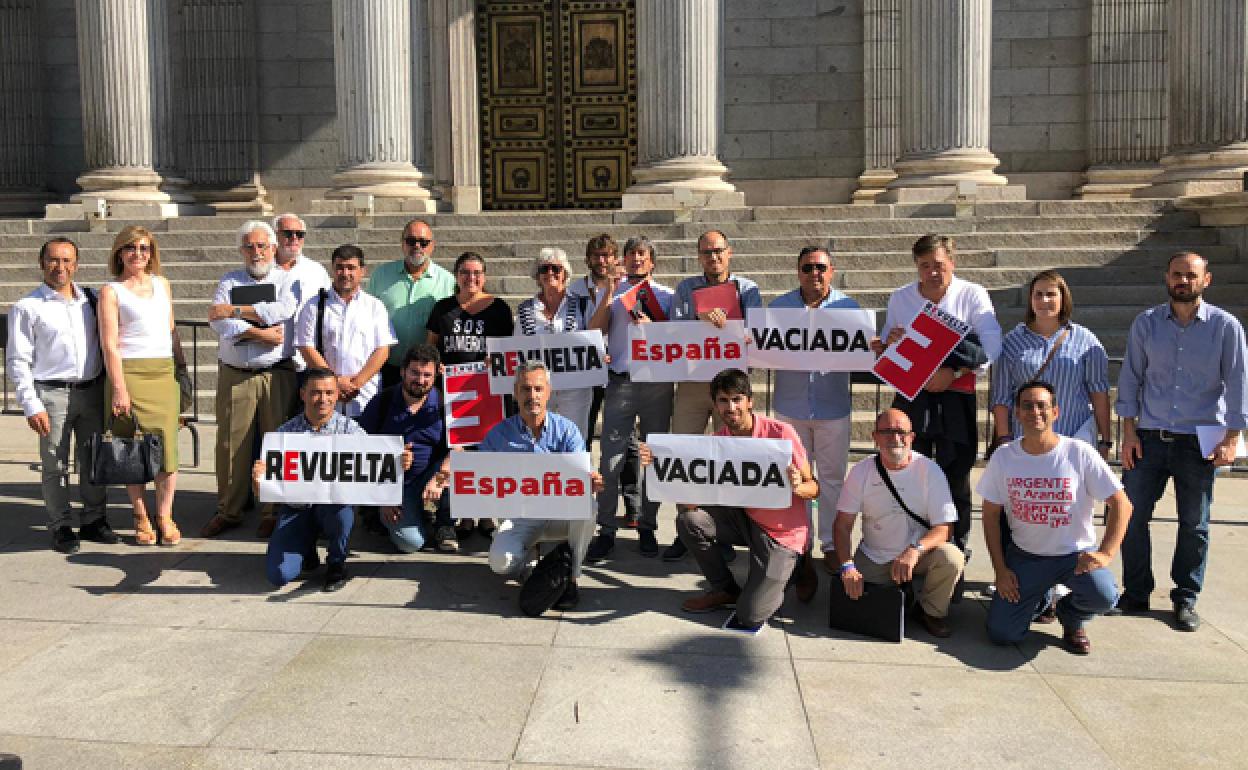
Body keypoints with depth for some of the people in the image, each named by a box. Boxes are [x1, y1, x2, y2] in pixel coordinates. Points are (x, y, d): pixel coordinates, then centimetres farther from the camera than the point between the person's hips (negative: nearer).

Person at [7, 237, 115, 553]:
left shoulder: (91, 301, 10)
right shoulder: (27, 307, -2)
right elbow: (18, 361, -4)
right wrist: (31, 406, -10)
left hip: (92, 391, 4)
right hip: (52, 393, -4)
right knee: (55, 465, 1)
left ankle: (93, 521, 22)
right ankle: (61, 528, 12)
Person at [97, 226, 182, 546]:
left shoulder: (162, 284, 15)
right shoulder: (111, 292, 1)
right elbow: (109, 343, -6)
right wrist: (119, 388, -14)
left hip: (164, 372, 4)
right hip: (129, 373, -4)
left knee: (167, 445, -2)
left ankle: (165, 518, 6)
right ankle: (141, 519, 10)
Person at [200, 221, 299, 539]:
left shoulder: (286, 280, 9)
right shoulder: (228, 282, 13)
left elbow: (285, 310, -13)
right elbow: (219, 322, -4)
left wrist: (235, 311, -10)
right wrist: (262, 334, -13)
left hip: (278, 374, -1)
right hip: (235, 375, 2)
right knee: (231, 443, 3)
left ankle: (274, 513, 11)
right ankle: (229, 511, 15)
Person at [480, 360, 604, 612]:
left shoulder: (566, 429, 0)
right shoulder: (499, 434, 2)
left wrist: (591, 481, -35)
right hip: (520, 516, 0)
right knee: (500, 563, -27)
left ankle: (570, 577, -13)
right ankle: (529, 556, 10)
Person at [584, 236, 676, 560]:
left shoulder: (666, 295, 11)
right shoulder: (612, 292, 12)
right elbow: (594, 332, 1)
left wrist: (651, 326, -11)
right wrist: (607, 298, -8)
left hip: (657, 382, 1)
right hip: (620, 383, -1)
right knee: (610, 460, -6)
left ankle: (647, 528, 19)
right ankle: (606, 531, 2)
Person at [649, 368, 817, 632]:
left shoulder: (780, 432, -18)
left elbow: (814, 488, -11)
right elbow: (691, 502, -14)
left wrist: (796, 487, -36)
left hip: (782, 533, -5)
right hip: (745, 519, 5)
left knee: (750, 616, -14)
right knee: (688, 520, -19)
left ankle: (786, 570, 19)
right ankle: (726, 590, 5)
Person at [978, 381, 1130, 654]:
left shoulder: (1080, 453, -11)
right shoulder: (1003, 457, -5)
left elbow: (1121, 504, -8)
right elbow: (991, 515, 2)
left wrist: (1105, 554, -19)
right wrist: (1000, 570, -4)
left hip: (1076, 553, -1)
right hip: (1024, 555, 2)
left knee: (1103, 595, -33)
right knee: (1001, 633, -9)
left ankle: (1072, 619, 7)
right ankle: (1041, 598, 26)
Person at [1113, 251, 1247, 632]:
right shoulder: (1146, 323, 3)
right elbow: (1130, 377, 4)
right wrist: (1129, 431, -1)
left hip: (1199, 442, -1)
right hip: (1149, 438, 1)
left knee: (1194, 524, 8)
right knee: (1132, 516, 3)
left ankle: (1185, 598, 23)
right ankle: (1135, 594, 18)